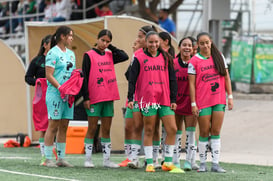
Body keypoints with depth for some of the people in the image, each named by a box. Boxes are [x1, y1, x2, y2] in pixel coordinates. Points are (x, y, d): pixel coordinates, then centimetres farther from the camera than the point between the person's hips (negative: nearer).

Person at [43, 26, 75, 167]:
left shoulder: (71, 54, 17)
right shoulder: (53, 53, -7)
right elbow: (49, 75, -12)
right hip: (55, 93, -7)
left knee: (64, 126, 7)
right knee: (53, 126, -7)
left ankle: (61, 158, 11)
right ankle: (48, 159, -5)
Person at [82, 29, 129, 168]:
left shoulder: (109, 56, 12)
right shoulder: (89, 55, -3)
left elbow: (124, 57, 0)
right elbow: (85, 77, -7)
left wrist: (111, 47, 3)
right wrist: (86, 97, -12)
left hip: (108, 97, 5)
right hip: (94, 98, -5)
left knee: (106, 129, 7)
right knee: (92, 129, -1)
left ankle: (106, 160, 10)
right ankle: (88, 159, 4)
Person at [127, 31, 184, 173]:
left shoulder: (165, 58, 11)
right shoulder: (139, 58, 3)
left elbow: (172, 79, 12)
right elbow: (132, 79, 2)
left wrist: (173, 99, 7)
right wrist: (130, 98, -7)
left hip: (164, 99, 3)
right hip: (147, 99, -3)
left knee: (172, 129, -3)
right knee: (149, 131, 1)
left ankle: (168, 163, 6)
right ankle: (149, 163, 5)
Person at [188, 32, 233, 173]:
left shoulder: (219, 57, 7)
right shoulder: (194, 61, -2)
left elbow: (226, 77, 11)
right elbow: (192, 84, -4)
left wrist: (230, 97, 6)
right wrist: (193, 104, -8)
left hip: (219, 100, 3)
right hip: (203, 102, -3)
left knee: (216, 132, 3)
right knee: (204, 132, 2)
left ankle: (215, 164, 4)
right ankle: (203, 163, 10)